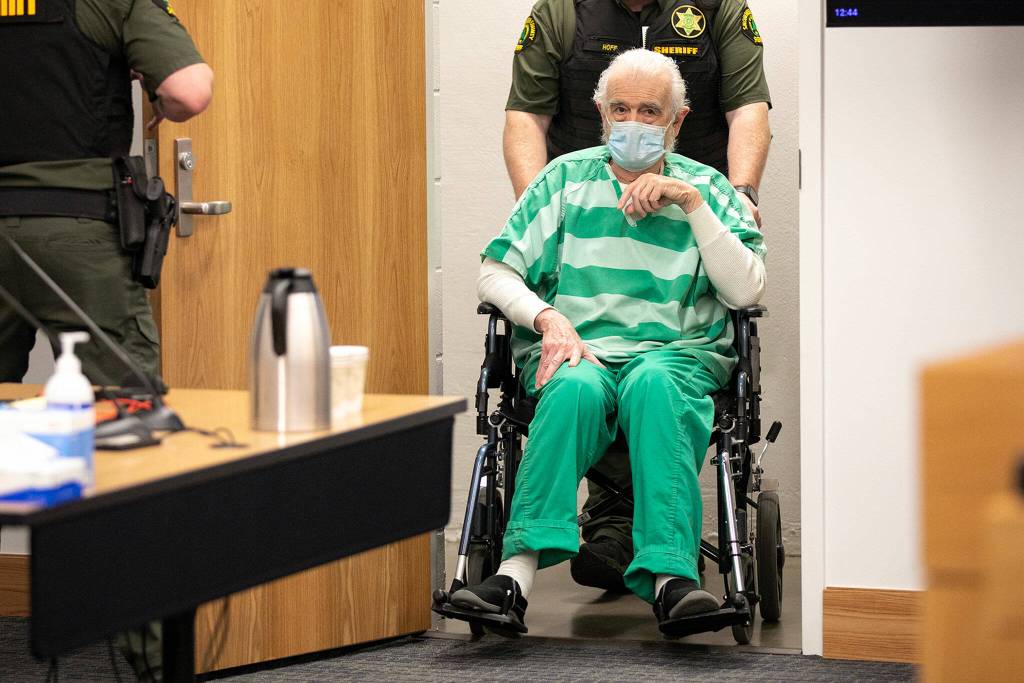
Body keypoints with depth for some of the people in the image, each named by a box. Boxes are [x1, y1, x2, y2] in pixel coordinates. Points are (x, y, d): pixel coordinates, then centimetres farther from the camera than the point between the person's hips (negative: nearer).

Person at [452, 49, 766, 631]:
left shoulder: (707, 188, 15)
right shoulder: (567, 179, 16)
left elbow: (747, 292, 1)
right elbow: (494, 274, 10)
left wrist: (692, 204, -5)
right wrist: (549, 318, -10)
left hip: (676, 352, 0)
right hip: (578, 348, 0)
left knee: (653, 384, -37)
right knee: (577, 387, -36)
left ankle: (668, 577, -51)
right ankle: (520, 572, -51)